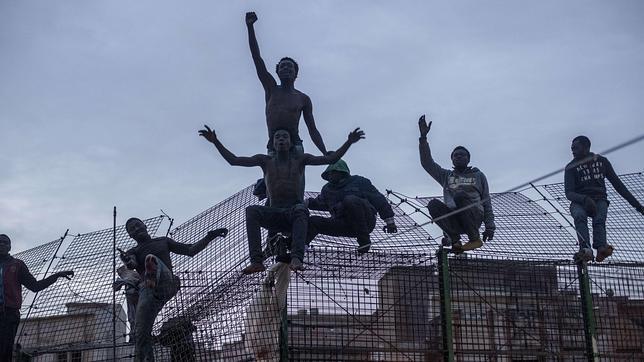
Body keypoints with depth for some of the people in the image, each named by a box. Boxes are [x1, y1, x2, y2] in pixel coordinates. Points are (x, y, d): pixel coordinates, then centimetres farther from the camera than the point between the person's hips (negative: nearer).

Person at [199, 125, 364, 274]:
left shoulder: (300, 159, 13)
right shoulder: (265, 161, 15)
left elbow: (331, 159, 7)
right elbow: (233, 160, 11)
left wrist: (349, 142, -6)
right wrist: (215, 141, 1)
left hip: (294, 213, -1)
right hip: (274, 215, 1)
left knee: (301, 210, -38)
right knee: (251, 211, -30)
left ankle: (296, 258, -54)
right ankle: (257, 261, -42)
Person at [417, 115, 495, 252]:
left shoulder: (478, 175, 21)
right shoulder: (446, 176, 24)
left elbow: (486, 202, 15)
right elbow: (427, 163, 11)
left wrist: (490, 226, 4)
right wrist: (423, 137, -1)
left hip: (474, 217, -2)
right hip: (452, 219, 2)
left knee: (460, 195, -32)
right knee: (433, 204, -25)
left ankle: (475, 239, -21)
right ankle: (454, 239, -26)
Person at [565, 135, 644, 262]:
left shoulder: (602, 161, 10)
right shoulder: (571, 167, 3)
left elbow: (617, 184, 13)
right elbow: (569, 193, -7)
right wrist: (585, 199, -29)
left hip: (599, 200, 2)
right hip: (579, 202, -1)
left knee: (599, 220, -32)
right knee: (579, 216, -36)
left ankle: (601, 248, -55)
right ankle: (586, 249, -54)